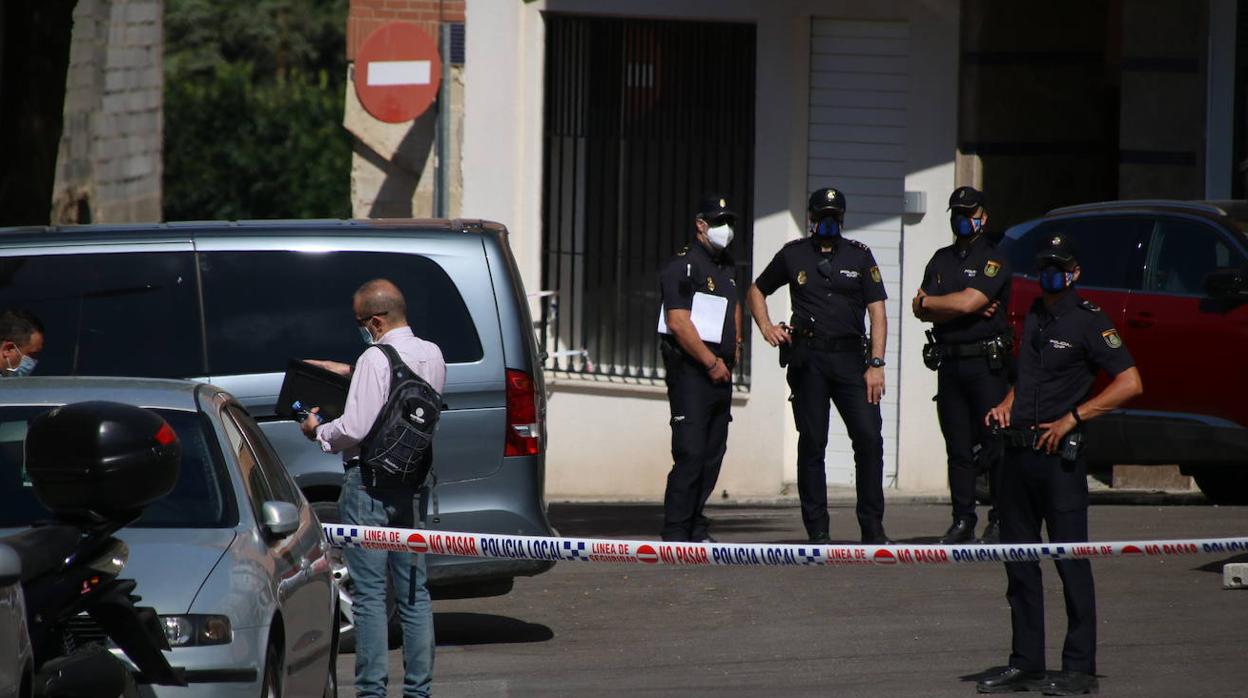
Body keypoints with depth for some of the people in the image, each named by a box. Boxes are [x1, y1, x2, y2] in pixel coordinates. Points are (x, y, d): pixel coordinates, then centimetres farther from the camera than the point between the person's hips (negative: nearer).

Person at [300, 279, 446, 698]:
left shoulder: (376, 360, -16)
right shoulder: (432, 356, 8)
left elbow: (355, 429, -19)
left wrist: (318, 432, -1)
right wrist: (352, 374, 27)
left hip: (369, 484, -7)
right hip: (412, 483, 7)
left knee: (370, 592, -4)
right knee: (414, 593, 11)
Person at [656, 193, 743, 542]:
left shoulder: (728, 267, 18)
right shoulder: (682, 266, -9)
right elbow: (678, 322, -17)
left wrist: (734, 345, 24)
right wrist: (711, 363, -15)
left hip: (721, 369, 8)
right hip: (691, 369, -8)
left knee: (713, 454, 7)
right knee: (691, 453, -13)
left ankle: (696, 526, 14)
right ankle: (676, 531, -11)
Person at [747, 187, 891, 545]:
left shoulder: (859, 256, 9)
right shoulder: (793, 255, 10)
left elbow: (877, 312, 5)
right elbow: (756, 291, 24)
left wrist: (876, 364, -4)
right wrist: (766, 327, 7)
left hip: (850, 358, 0)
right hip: (808, 359, 0)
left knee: (869, 438, -9)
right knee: (812, 444, 0)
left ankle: (872, 527, -2)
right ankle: (817, 531, 5)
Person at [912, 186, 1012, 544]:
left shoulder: (993, 260, -2)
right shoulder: (941, 260, 17)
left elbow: (968, 302, -15)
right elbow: (921, 311, 6)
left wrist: (927, 301, 1)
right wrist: (965, 309, -8)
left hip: (987, 363, -5)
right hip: (949, 363, 5)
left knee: (995, 442, -6)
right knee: (958, 445, 5)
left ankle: (1001, 520, -1)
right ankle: (963, 520, 8)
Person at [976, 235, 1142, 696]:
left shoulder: (1088, 322, -5)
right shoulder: (1033, 318, 17)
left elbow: (1130, 383, -12)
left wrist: (1071, 419, -15)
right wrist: (1005, 406, 10)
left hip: (1058, 455, -8)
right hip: (1018, 451, 8)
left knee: (1071, 560, -6)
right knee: (1019, 560, 9)